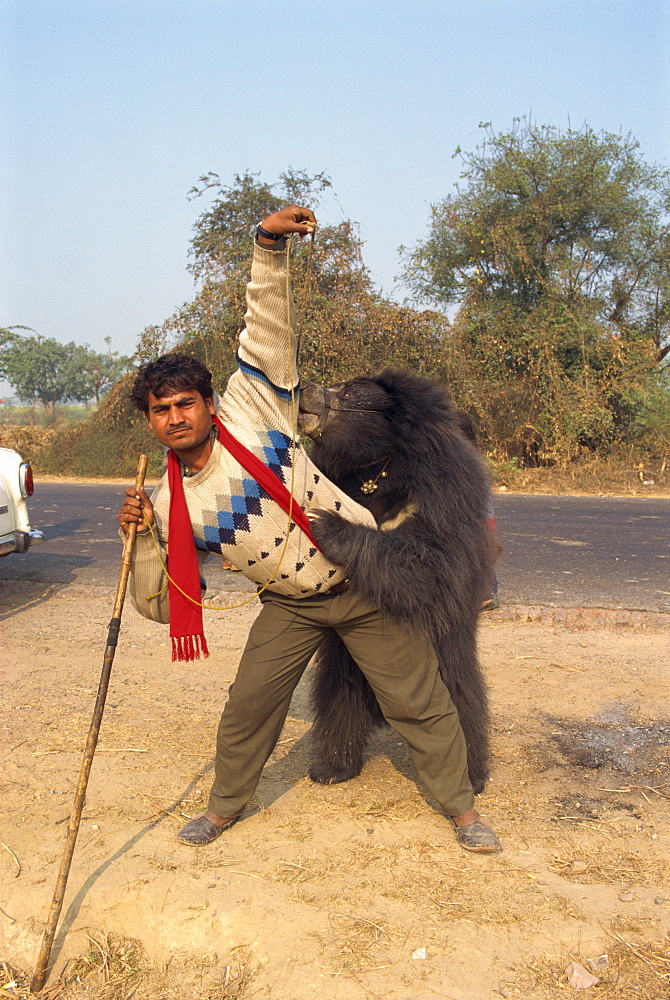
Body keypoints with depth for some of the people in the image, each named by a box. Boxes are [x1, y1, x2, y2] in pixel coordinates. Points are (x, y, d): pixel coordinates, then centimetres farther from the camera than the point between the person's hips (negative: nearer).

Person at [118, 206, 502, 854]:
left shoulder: (249, 411, -13)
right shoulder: (170, 504, -4)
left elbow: (268, 328, -15)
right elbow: (162, 605, -3)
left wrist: (269, 246, -29)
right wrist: (143, 539, -18)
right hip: (291, 607, 3)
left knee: (420, 702, 4)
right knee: (248, 704, 5)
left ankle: (461, 807, 25)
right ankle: (225, 806, 33)